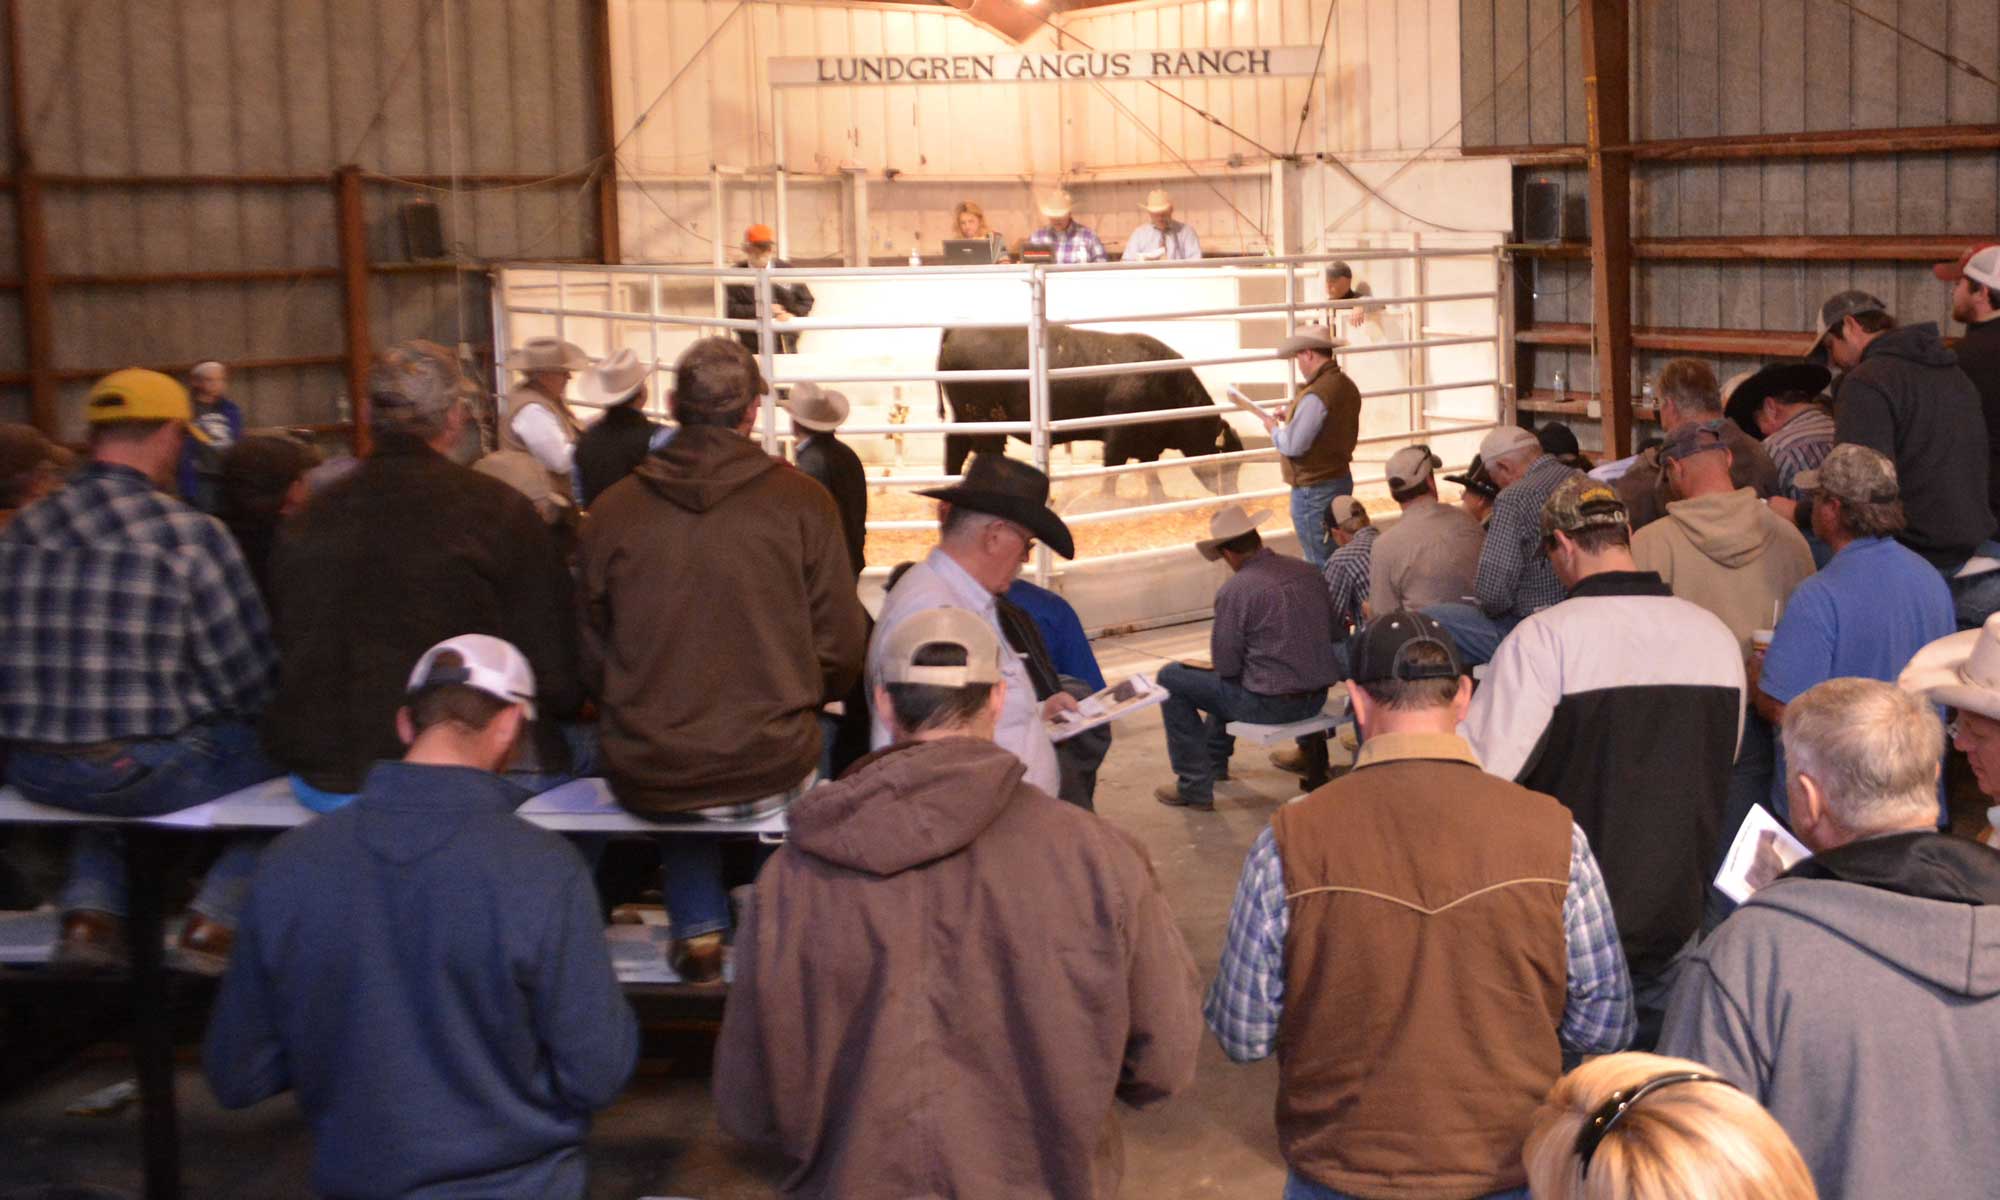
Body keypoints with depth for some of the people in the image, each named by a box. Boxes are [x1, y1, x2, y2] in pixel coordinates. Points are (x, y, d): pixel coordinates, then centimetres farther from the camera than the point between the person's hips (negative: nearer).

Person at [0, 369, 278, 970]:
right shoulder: (191, 535, -14)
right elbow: (247, 679, -10)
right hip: (147, 774, -6)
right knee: (274, 757, 17)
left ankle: (90, 914, 23)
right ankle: (214, 924, 11)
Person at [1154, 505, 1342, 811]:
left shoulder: (1234, 590, -17)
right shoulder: (1307, 572, 3)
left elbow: (1225, 665, -13)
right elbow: (1332, 633, 12)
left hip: (1271, 705, -8)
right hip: (1317, 699, 8)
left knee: (1171, 679, 7)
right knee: (1228, 680, 34)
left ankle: (1195, 786, 10)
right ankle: (1214, 762, 50)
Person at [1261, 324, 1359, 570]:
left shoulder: (1316, 395, -24)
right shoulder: (1347, 386, 5)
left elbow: (1292, 445, -23)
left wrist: (1274, 428, -4)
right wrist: (1292, 416, 10)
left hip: (1314, 489, -9)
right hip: (1342, 479, 9)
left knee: (1320, 567, 0)